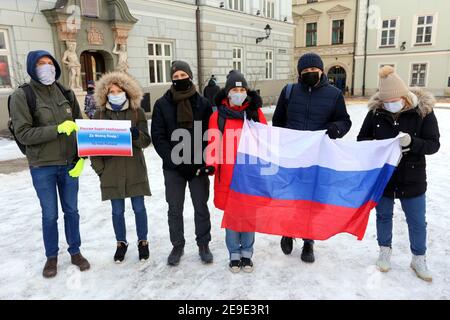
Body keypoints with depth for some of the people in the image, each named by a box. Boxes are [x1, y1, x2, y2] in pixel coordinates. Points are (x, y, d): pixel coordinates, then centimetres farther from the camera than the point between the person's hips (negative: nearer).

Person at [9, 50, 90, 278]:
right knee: (50, 214, 9)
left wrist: (82, 157, -3)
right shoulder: (22, 95, -8)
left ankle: (75, 252, 32)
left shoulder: (66, 93, 3)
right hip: (42, 167, -3)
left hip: (69, 164, 3)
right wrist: (57, 130, -24)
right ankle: (52, 257, 30)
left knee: (71, 210, 14)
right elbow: (23, 134, -14)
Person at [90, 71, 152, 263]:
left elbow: (146, 141, -4)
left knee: (139, 208, 8)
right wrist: (98, 167, -4)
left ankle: (143, 241, 28)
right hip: (111, 170, 1)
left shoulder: (137, 112, -1)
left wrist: (135, 134, -24)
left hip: (134, 169, -1)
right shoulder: (100, 114, 1)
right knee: (117, 211, 11)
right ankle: (121, 243, 32)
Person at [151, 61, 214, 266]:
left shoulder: (203, 103, 2)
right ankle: (177, 246, 27)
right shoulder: (162, 104, 1)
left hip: (198, 165, 0)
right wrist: (172, 159, -14)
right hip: (173, 167, 0)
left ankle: (203, 245, 27)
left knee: (201, 207, 11)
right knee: (175, 209, 10)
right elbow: (158, 137, -3)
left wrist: (203, 159, -11)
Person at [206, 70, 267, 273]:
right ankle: (234, 254, 25)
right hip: (227, 175, -1)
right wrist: (211, 165, -17)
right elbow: (214, 144, -4)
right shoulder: (218, 116, 1)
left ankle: (247, 253, 28)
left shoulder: (255, 113, 6)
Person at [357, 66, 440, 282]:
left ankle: (419, 258, 34)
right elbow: (361, 138, 1)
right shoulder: (375, 111, -9)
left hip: (412, 179, -1)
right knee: (383, 215, 16)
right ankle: (385, 251, 38)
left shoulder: (423, 111, -13)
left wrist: (412, 142, -30)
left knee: (417, 221, 13)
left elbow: (433, 144, -11)